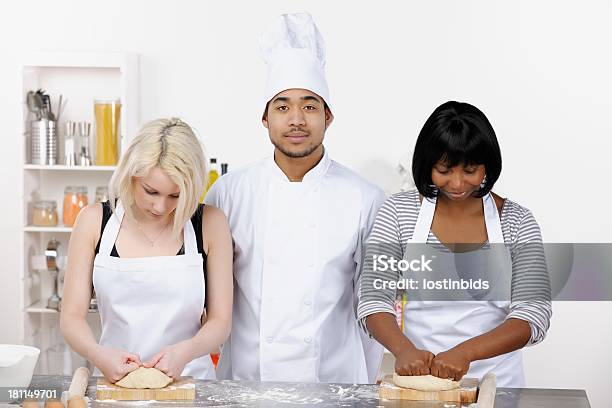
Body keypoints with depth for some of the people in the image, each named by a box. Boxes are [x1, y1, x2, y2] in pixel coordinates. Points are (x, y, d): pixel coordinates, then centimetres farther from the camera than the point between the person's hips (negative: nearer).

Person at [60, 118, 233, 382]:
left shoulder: (209, 224, -1)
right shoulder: (95, 221, 1)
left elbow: (220, 321, 1)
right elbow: (72, 316, 1)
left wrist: (185, 352, -20)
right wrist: (98, 355, -20)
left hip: (188, 378, 0)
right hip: (115, 380, 1)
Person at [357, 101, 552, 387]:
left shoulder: (516, 222, -5)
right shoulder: (399, 212, -4)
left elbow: (534, 315, -12)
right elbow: (373, 299, -8)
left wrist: (466, 352, -27)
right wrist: (404, 349, -28)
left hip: (494, 379, 0)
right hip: (416, 376, 0)